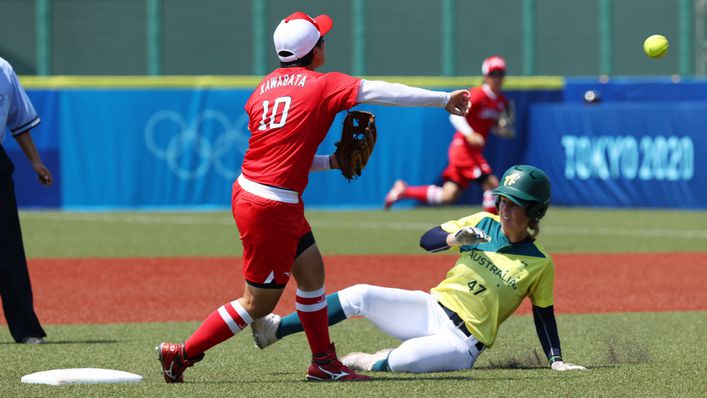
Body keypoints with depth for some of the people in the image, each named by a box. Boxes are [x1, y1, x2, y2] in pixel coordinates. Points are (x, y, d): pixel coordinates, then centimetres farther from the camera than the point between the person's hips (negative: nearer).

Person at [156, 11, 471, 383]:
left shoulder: (264, 88, 10)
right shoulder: (322, 85, -9)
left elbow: (282, 154, 14)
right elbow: (381, 92, -10)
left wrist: (331, 161, 13)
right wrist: (444, 99, -6)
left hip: (249, 193, 8)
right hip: (270, 208, -8)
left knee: (312, 271, 17)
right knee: (258, 304, 3)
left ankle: (323, 363, 24)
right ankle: (182, 354, 7)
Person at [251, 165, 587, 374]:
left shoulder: (540, 264, -4)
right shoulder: (483, 223, 6)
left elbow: (544, 314, 4)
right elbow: (426, 240, 4)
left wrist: (556, 360, -5)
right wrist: (454, 239, -16)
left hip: (462, 343, -4)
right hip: (430, 310, 4)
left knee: (404, 359, -34)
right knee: (360, 296, -18)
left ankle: (370, 364, 0)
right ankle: (275, 330, -14)